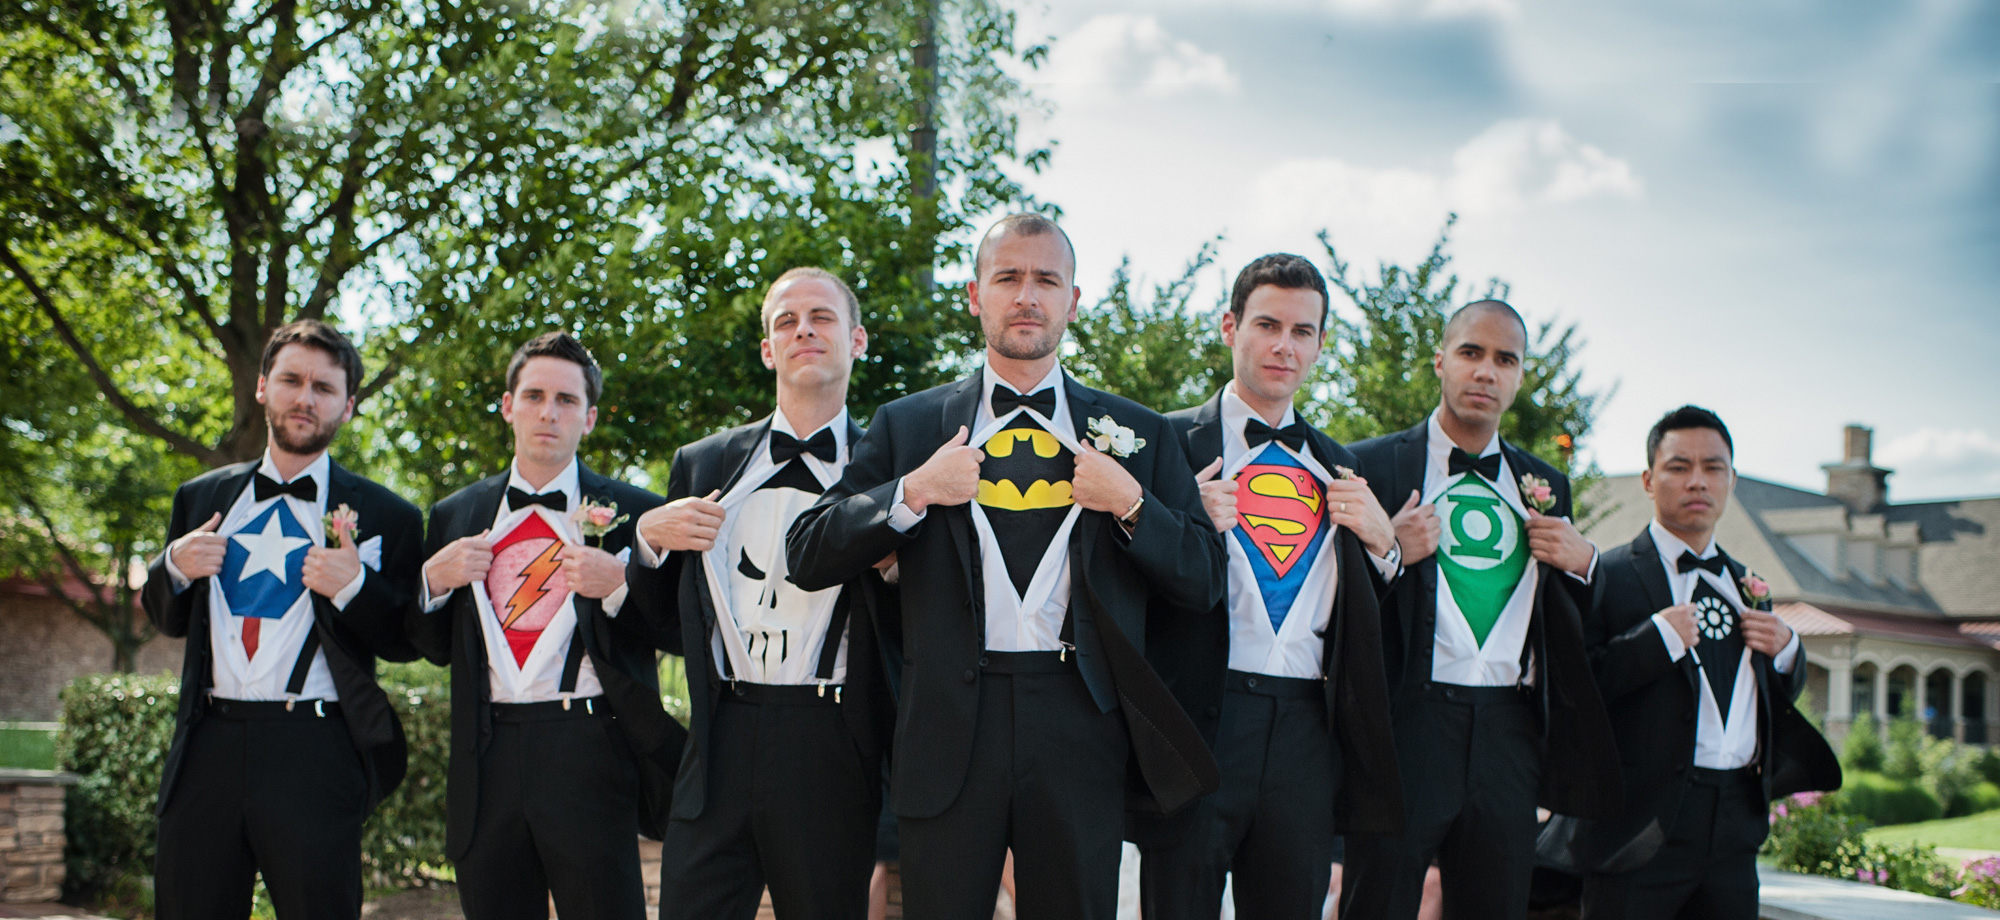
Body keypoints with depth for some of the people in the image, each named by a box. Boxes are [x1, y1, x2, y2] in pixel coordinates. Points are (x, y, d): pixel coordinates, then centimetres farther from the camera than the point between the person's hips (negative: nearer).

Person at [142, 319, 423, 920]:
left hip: (315, 758, -3)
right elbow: (167, 620, 24)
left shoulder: (385, 517, 3)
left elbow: (405, 643, 2)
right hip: (207, 751, 4)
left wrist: (354, 586, -17)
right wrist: (174, 568, 2)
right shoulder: (201, 498, 16)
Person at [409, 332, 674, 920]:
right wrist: (432, 579, -1)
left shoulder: (632, 512, 4)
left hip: (589, 756, -3)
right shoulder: (457, 514, 14)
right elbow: (434, 647, 17)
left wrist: (620, 585, -16)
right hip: (487, 761, 3)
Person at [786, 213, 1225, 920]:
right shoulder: (906, 425, 9)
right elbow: (807, 558, 4)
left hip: (1080, 725, 1)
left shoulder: (1137, 434, 11)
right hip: (950, 727, 0)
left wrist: (1131, 505, -8)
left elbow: (1203, 585, 8)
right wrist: (913, 492, -9)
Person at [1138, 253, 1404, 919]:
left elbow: (1370, 616, 17)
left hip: (1307, 731, 4)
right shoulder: (1170, 440, 3)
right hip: (1200, 716, -4)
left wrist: (1381, 541, 0)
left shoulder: (1338, 465, 17)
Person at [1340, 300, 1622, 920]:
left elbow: (1577, 630, 20)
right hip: (1407, 723, -4)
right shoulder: (1372, 466, 3)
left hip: (1509, 730, 4)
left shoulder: (1545, 485, 17)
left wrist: (1582, 562, 2)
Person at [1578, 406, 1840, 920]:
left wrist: (1785, 650, 6)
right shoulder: (1609, 575, -5)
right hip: (1645, 823, -6)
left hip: (1737, 820, 6)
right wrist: (1657, 639, -20)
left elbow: (1783, 697, 26)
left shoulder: (1746, 586, 17)